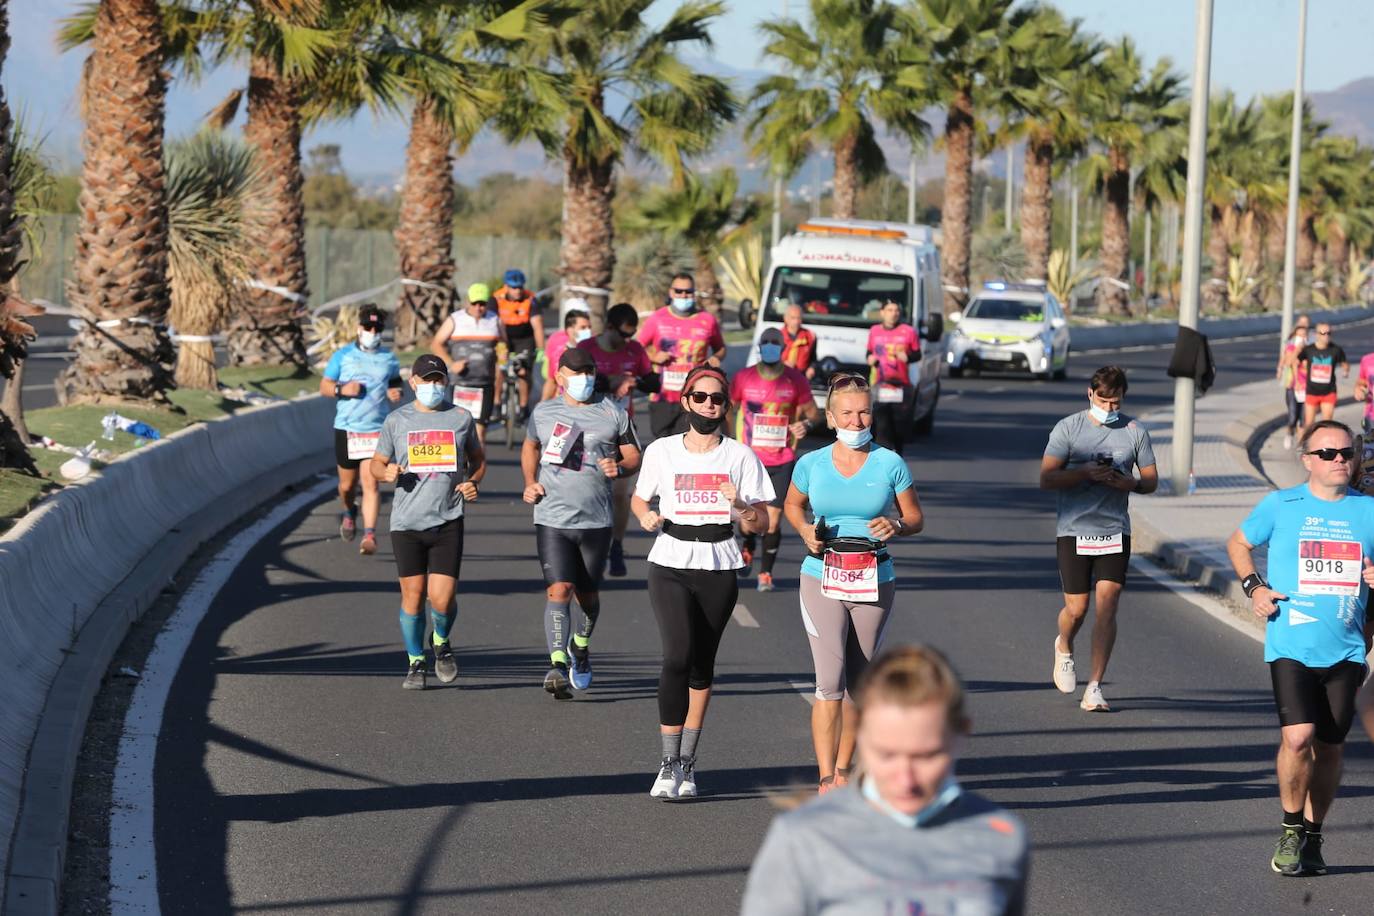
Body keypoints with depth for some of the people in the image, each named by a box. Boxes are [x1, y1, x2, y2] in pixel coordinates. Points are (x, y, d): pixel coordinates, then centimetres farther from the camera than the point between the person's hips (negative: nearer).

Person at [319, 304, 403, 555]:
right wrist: (342, 389, -15)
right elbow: (324, 386, 5)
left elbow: (395, 382, 22)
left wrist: (395, 392, -2)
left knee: (371, 483, -13)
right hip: (346, 428, 1)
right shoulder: (343, 356, 2)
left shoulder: (389, 359, 6)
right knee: (347, 484, 11)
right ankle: (349, 513, 44)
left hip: (377, 430, -1)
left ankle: (369, 535, -15)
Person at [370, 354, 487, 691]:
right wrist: (387, 472, -9)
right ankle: (415, 663, 19)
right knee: (412, 595, 2)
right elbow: (377, 463, 15)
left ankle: (442, 644, 23)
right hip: (406, 522, 1)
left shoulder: (461, 418, 7)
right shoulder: (396, 420, 6)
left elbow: (478, 459, 20)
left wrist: (473, 483, 0)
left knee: (442, 598, -9)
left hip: (447, 521, -1)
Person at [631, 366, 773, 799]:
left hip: (719, 571, 1)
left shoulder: (741, 457, 4)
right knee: (678, 656, -17)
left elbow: (761, 523, 4)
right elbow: (639, 498, 18)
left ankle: (687, 763, 17)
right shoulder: (662, 451, 4)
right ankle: (669, 764, -13)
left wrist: (740, 507, -17)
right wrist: (646, 516, -5)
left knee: (702, 666, 6)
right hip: (670, 567, -1)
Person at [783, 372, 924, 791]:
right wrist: (805, 530, -2)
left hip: (874, 583, 1)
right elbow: (792, 505, 19)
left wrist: (897, 527, -15)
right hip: (822, 580, -1)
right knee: (830, 681, -13)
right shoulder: (811, 465, 0)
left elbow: (916, 517, 7)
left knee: (859, 684, 10)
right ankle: (826, 778, -15)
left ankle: (843, 770, 25)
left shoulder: (890, 464, -2)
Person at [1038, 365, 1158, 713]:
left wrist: (1129, 483, -9)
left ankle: (1094, 688, -5)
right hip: (1073, 531, -1)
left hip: (1115, 531, 1)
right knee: (1076, 608, -1)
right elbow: (1046, 478, -5)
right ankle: (1064, 648, 36)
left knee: (1107, 605, -8)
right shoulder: (1068, 428, 0)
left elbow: (1151, 480, 13)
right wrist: (1086, 473, -18)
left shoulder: (1135, 431, 6)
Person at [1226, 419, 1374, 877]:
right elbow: (1238, 543, 18)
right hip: (1291, 646, -2)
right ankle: (1291, 830, 4)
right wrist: (1253, 586, 2)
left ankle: (1313, 836, 23)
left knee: (1329, 747, 6)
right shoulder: (1281, 505, 3)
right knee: (1297, 737, -17)